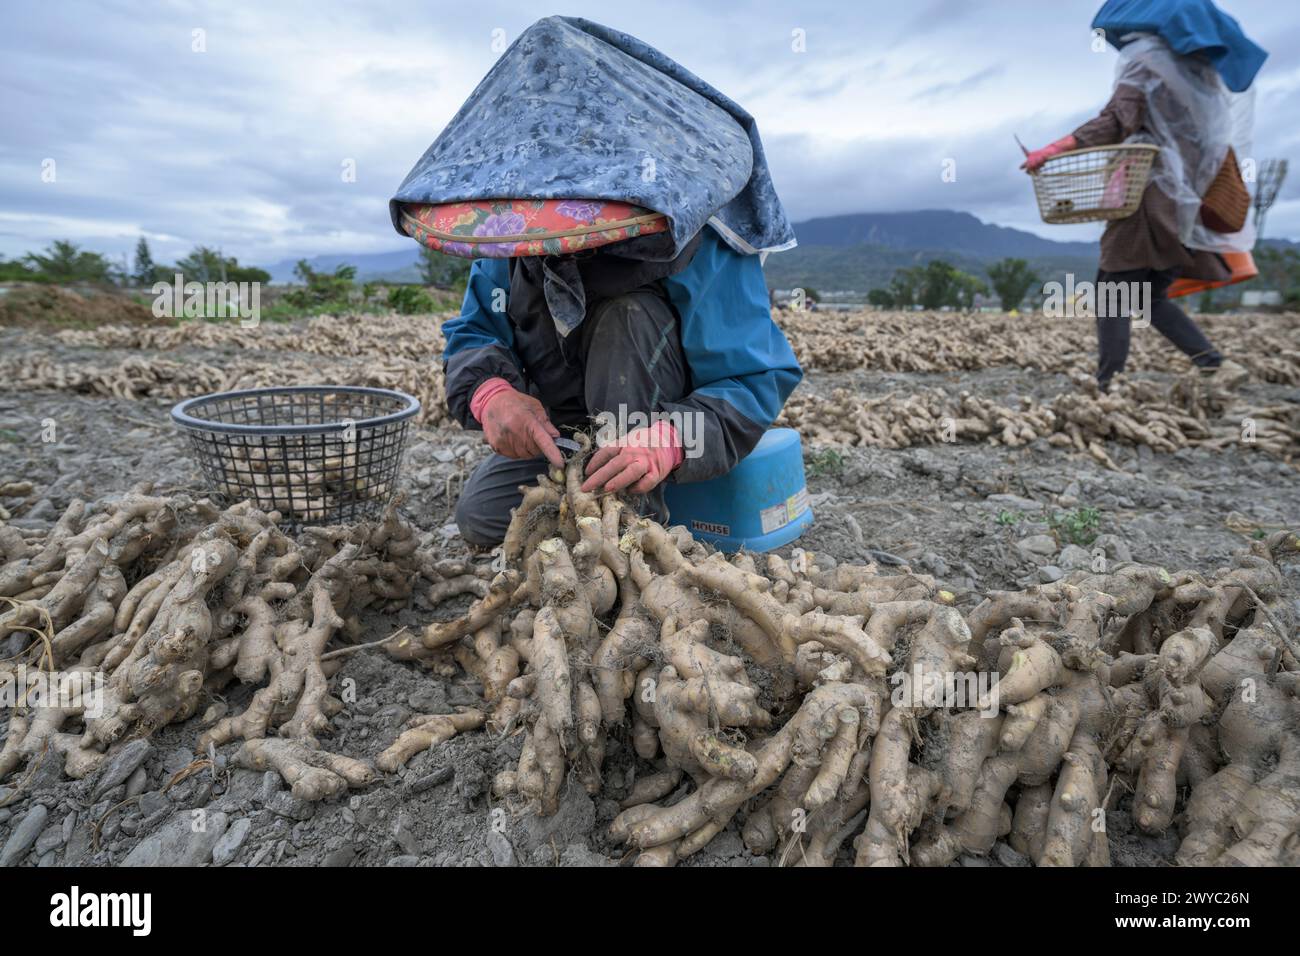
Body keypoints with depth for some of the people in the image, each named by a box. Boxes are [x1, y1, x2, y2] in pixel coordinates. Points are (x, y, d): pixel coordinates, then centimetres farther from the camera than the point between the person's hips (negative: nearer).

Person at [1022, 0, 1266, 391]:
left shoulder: (1145, 56, -3)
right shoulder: (1190, 59, 21)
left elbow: (1116, 123, -18)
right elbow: (1212, 135, 23)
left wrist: (1054, 149, -22)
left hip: (1152, 192, -8)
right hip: (1185, 195, 8)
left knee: (1112, 294, -7)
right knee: (1153, 296, 13)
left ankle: (1108, 388, -11)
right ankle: (1216, 364, 1)